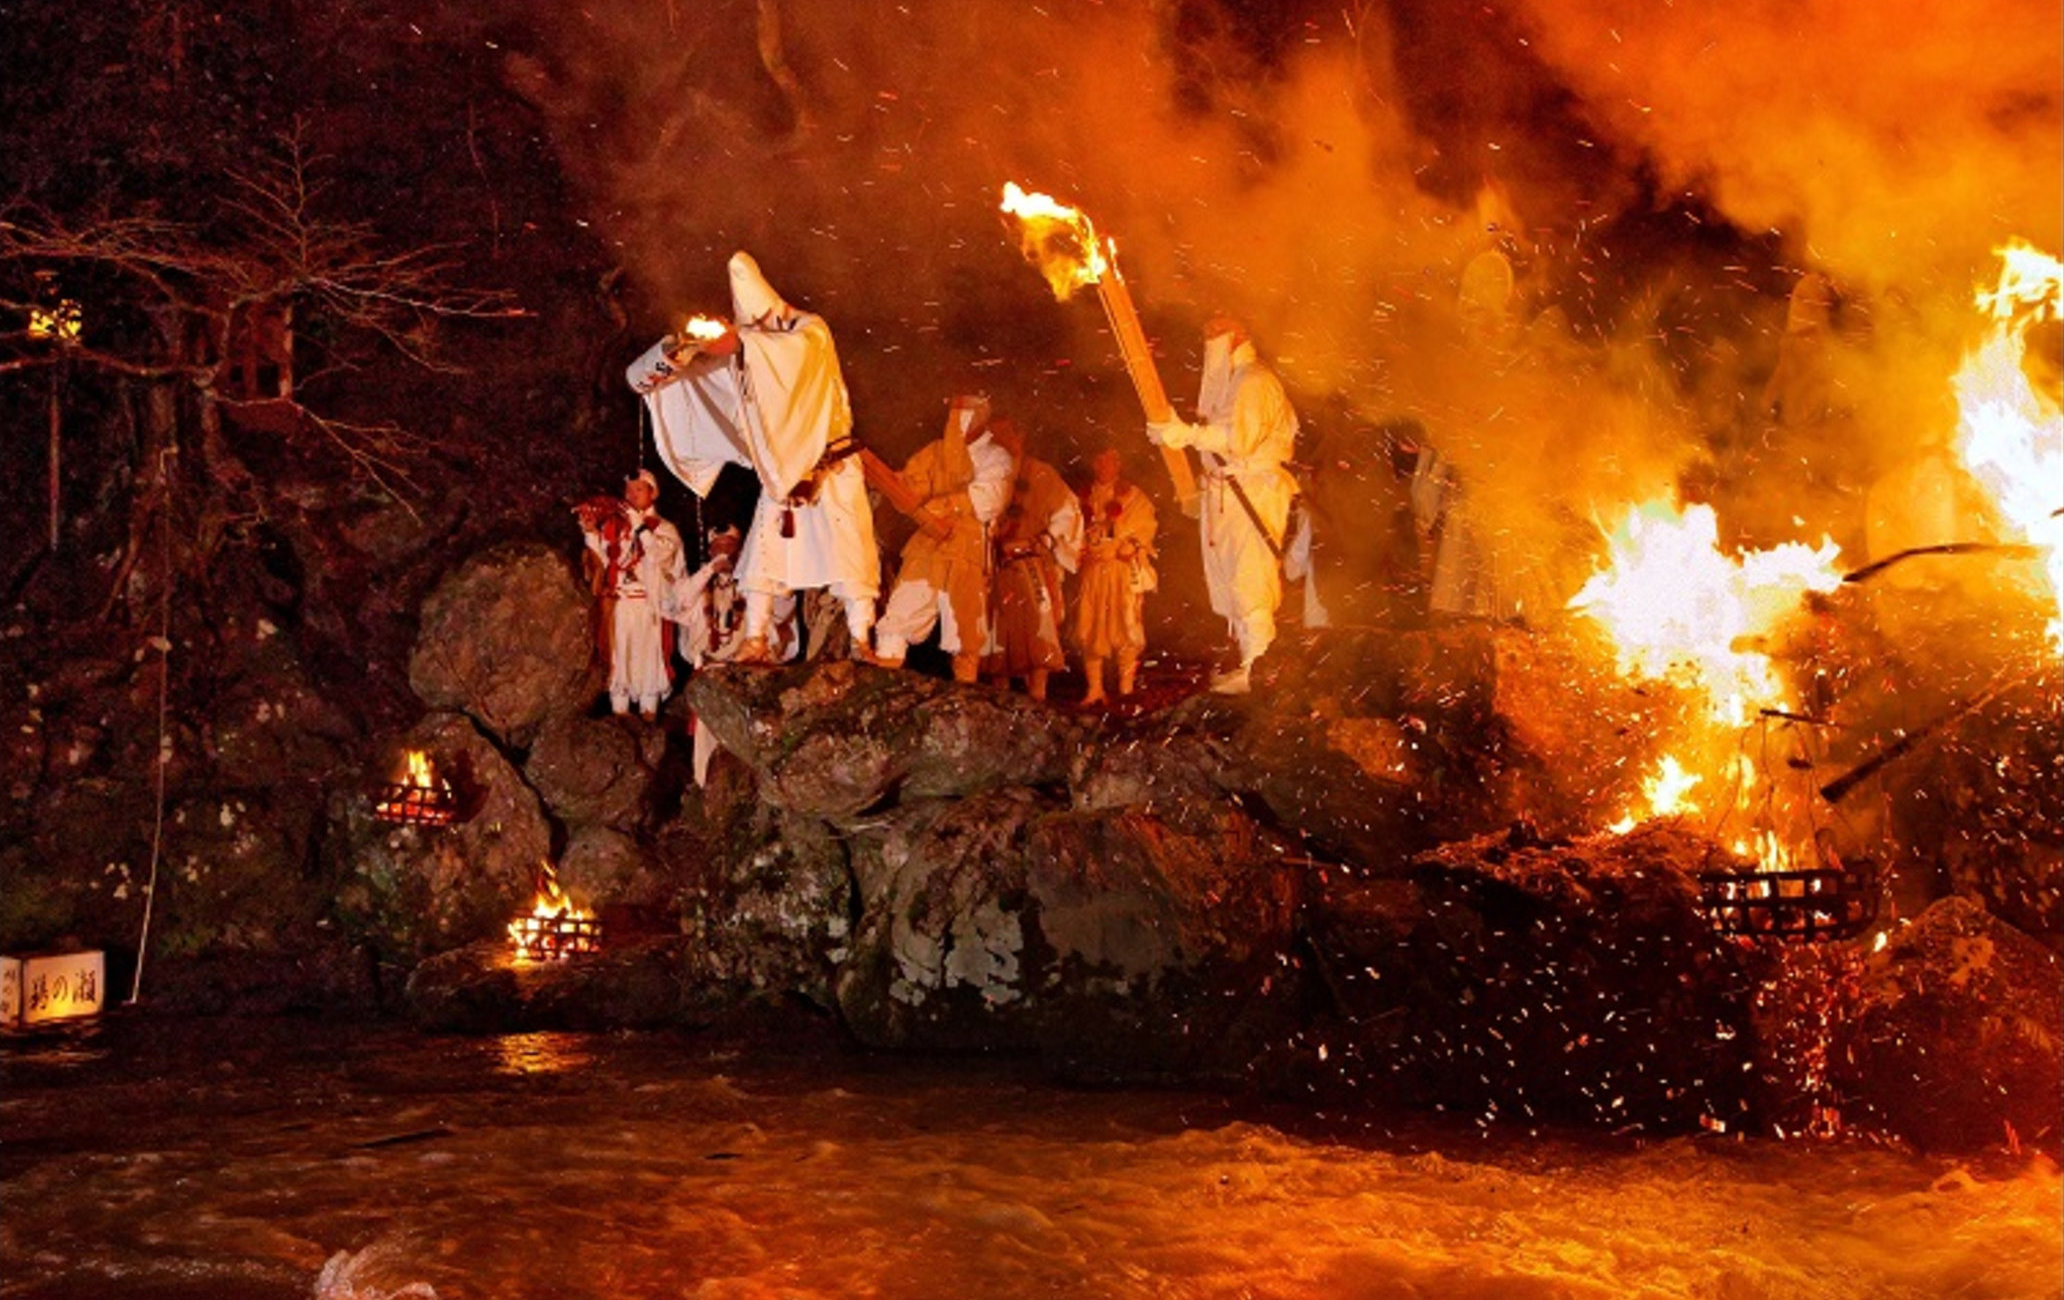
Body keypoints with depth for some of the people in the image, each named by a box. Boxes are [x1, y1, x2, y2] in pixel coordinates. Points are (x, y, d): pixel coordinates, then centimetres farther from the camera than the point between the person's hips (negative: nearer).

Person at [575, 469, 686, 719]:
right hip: (617, 602, 2)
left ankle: (649, 708, 3)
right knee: (618, 654, -1)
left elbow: (661, 554, -12)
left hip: (649, 604, -1)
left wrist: (640, 526, -15)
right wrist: (591, 532, -6)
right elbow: (601, 560, 5)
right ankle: (619, 711, 3)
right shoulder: (613, 524, 14)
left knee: (648, 653, -2)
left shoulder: (664, 529, 9)